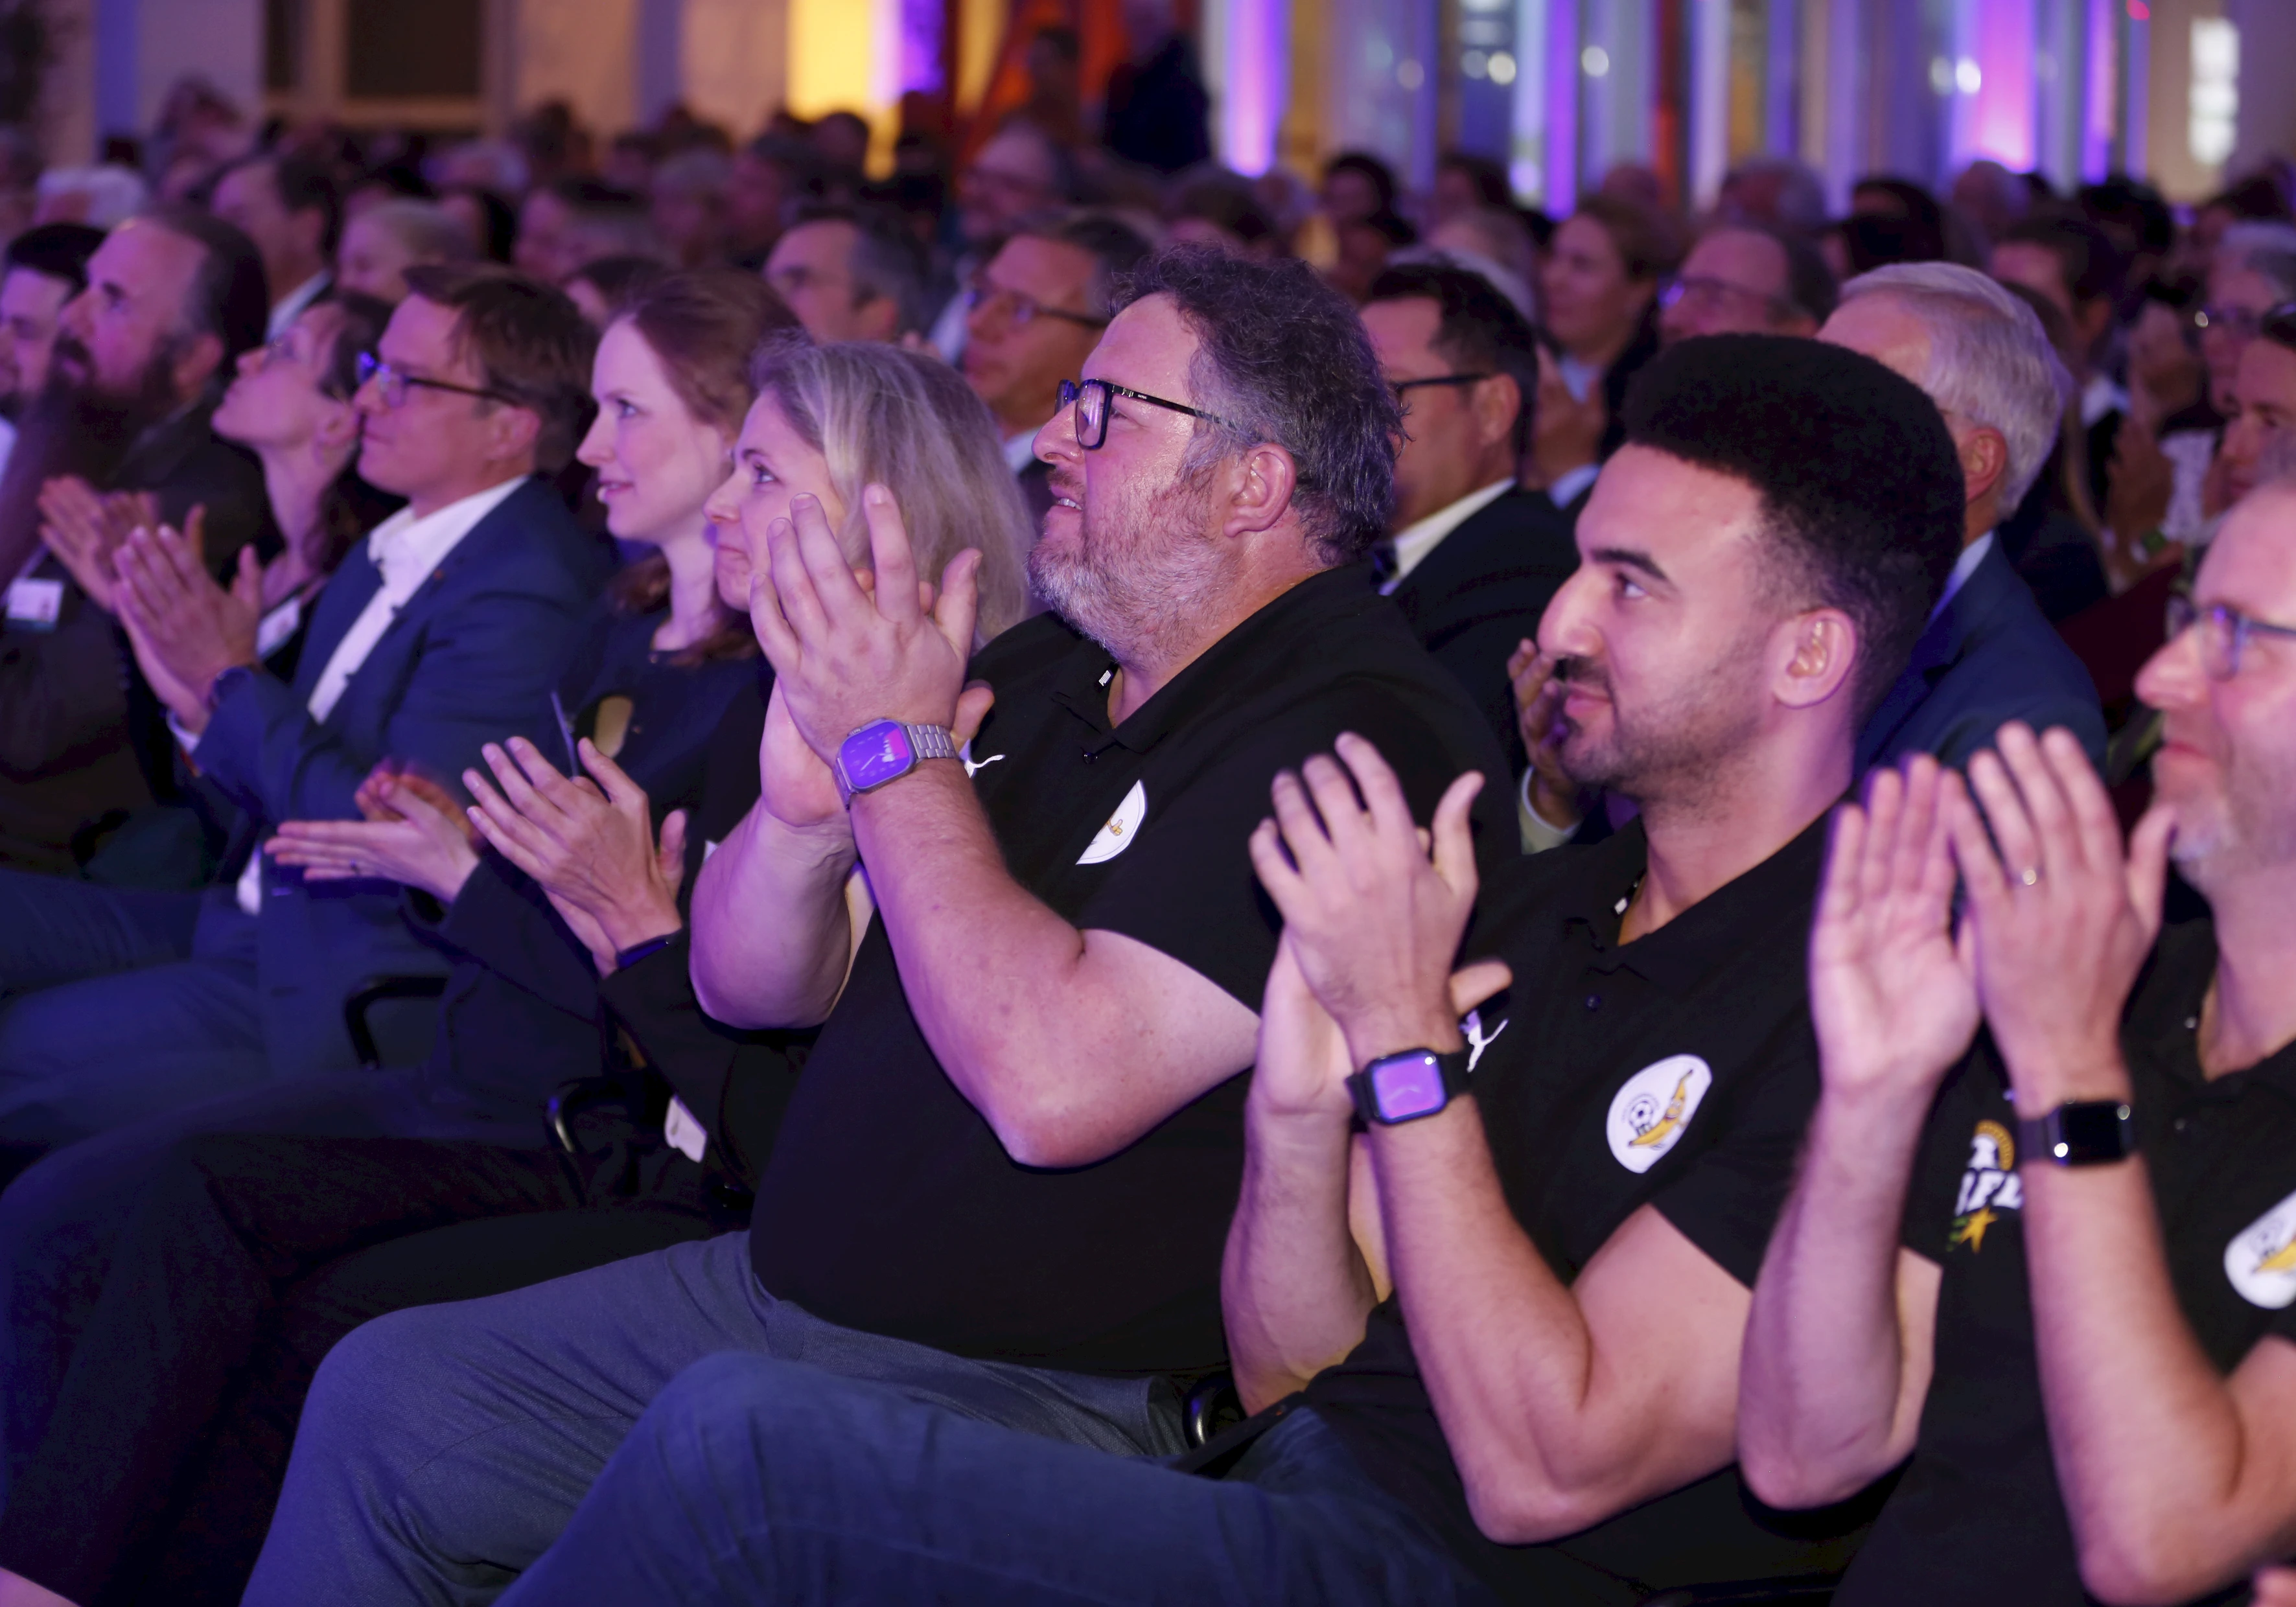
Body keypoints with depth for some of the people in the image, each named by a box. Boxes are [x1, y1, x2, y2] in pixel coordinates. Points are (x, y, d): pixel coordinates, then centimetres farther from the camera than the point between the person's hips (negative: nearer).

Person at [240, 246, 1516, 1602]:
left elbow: (1053, 1087, -28)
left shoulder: (1352, 731, -17)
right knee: (381, 1391, 4)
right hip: (782, 1288, 9)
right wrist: (802, 806, -11)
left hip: (1041, 1387, -9)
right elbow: (743, 987, 12)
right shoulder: (1037, 674, 13)